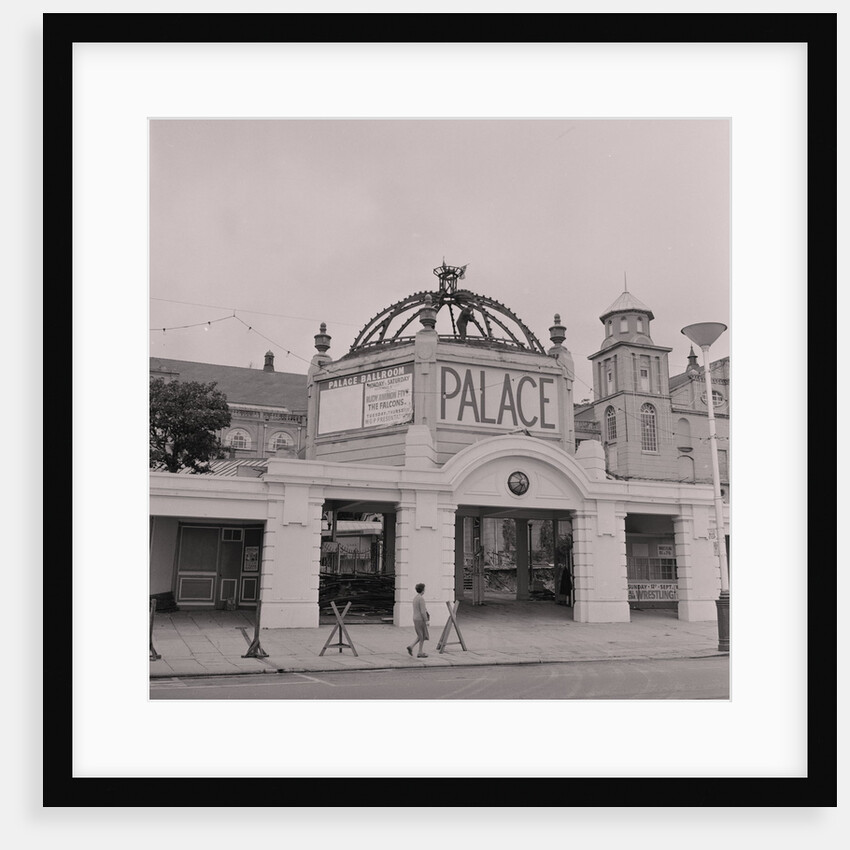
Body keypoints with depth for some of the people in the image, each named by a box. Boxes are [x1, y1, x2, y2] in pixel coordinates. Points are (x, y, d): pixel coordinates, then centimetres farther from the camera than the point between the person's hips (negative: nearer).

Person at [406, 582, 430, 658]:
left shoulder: (415, 598, 12)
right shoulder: (421, 599, -18)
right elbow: (422, 611, -22)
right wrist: (426, 621, -17)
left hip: (415, 620, 9)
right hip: (421, 620, -9)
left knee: (420, 637, 17)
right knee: (422, 637, 3)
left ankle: (411, 647, 3)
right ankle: (420, 653, 7)